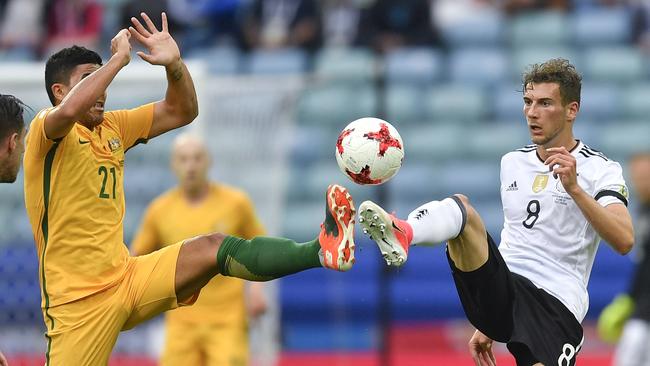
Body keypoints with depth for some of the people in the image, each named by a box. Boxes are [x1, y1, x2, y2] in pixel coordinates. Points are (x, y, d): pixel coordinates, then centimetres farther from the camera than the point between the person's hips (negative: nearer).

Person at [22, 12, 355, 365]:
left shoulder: (112, 127, 15)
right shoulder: (46, 130, -7)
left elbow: (181, 111, 18)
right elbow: (69, 111, -32)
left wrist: (174, 63, -1)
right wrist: (118, 57, -20)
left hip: (127, 277, 6)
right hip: (77, 300, -6)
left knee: (214, 248, -14)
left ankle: (323, 250, -30)